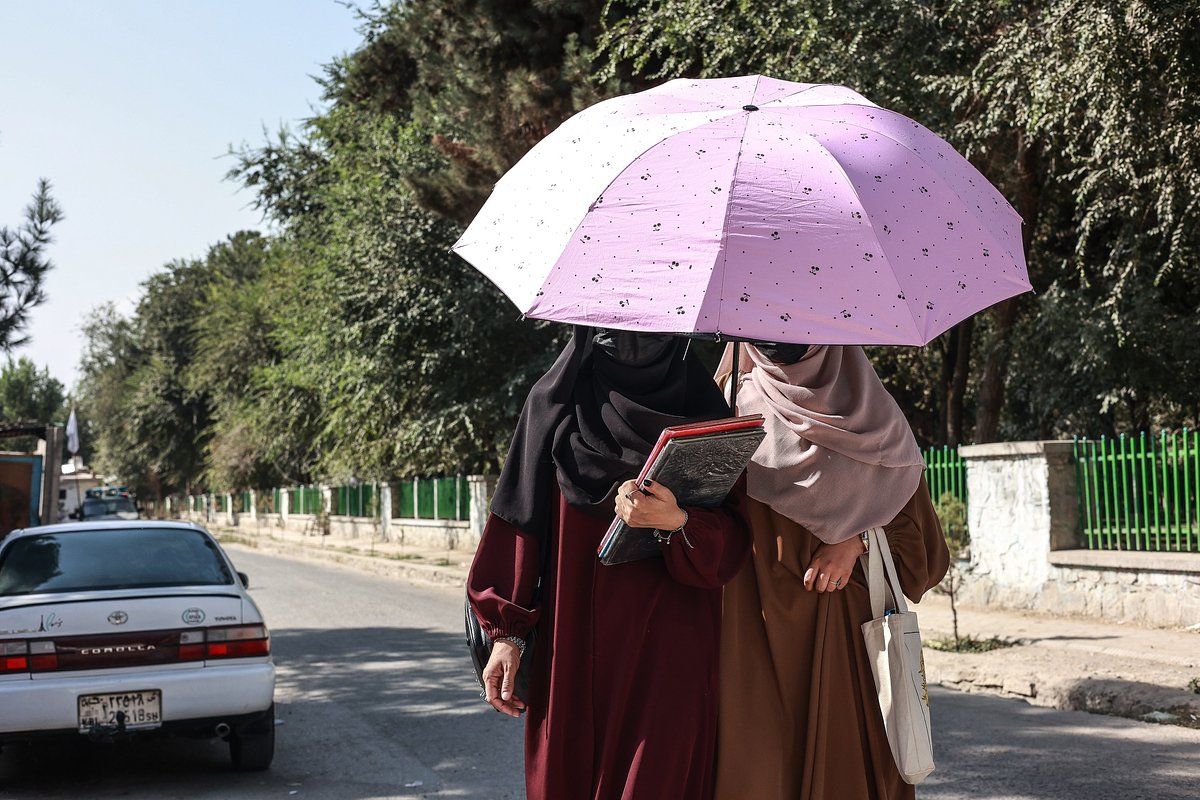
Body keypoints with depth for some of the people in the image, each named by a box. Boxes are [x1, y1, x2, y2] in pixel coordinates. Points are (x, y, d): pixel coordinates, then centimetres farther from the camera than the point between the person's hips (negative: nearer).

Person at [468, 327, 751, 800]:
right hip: (573, 648, 1)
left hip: (670, 654, -1)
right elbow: (521, 521, 5)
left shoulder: (702, 410, 3)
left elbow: (731, 546, -3)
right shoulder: (556, 403, 6)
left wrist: (676, 523, -24)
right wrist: (506, 632, -2)